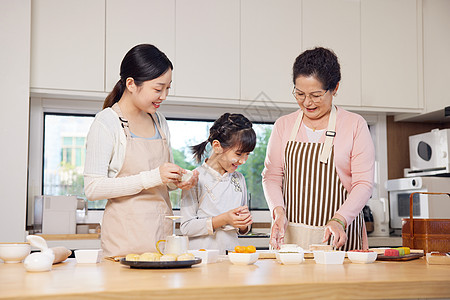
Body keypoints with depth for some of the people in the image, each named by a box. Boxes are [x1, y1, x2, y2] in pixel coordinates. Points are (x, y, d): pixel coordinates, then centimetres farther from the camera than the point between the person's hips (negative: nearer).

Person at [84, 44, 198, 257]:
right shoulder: (106, 123, -7)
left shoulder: (159, 121, 14)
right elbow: (92, 189, -15)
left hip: (162, 232, 6)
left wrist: (178, 181, 1)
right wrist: (151, 178, -20)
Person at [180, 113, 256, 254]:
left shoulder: (239, 179, 13)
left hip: (231, 249, 4)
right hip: (202, 253, -4)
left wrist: (244, 224, -2)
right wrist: (223, 220, -15)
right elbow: (186, 227, -8)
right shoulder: (196, 179, -4)